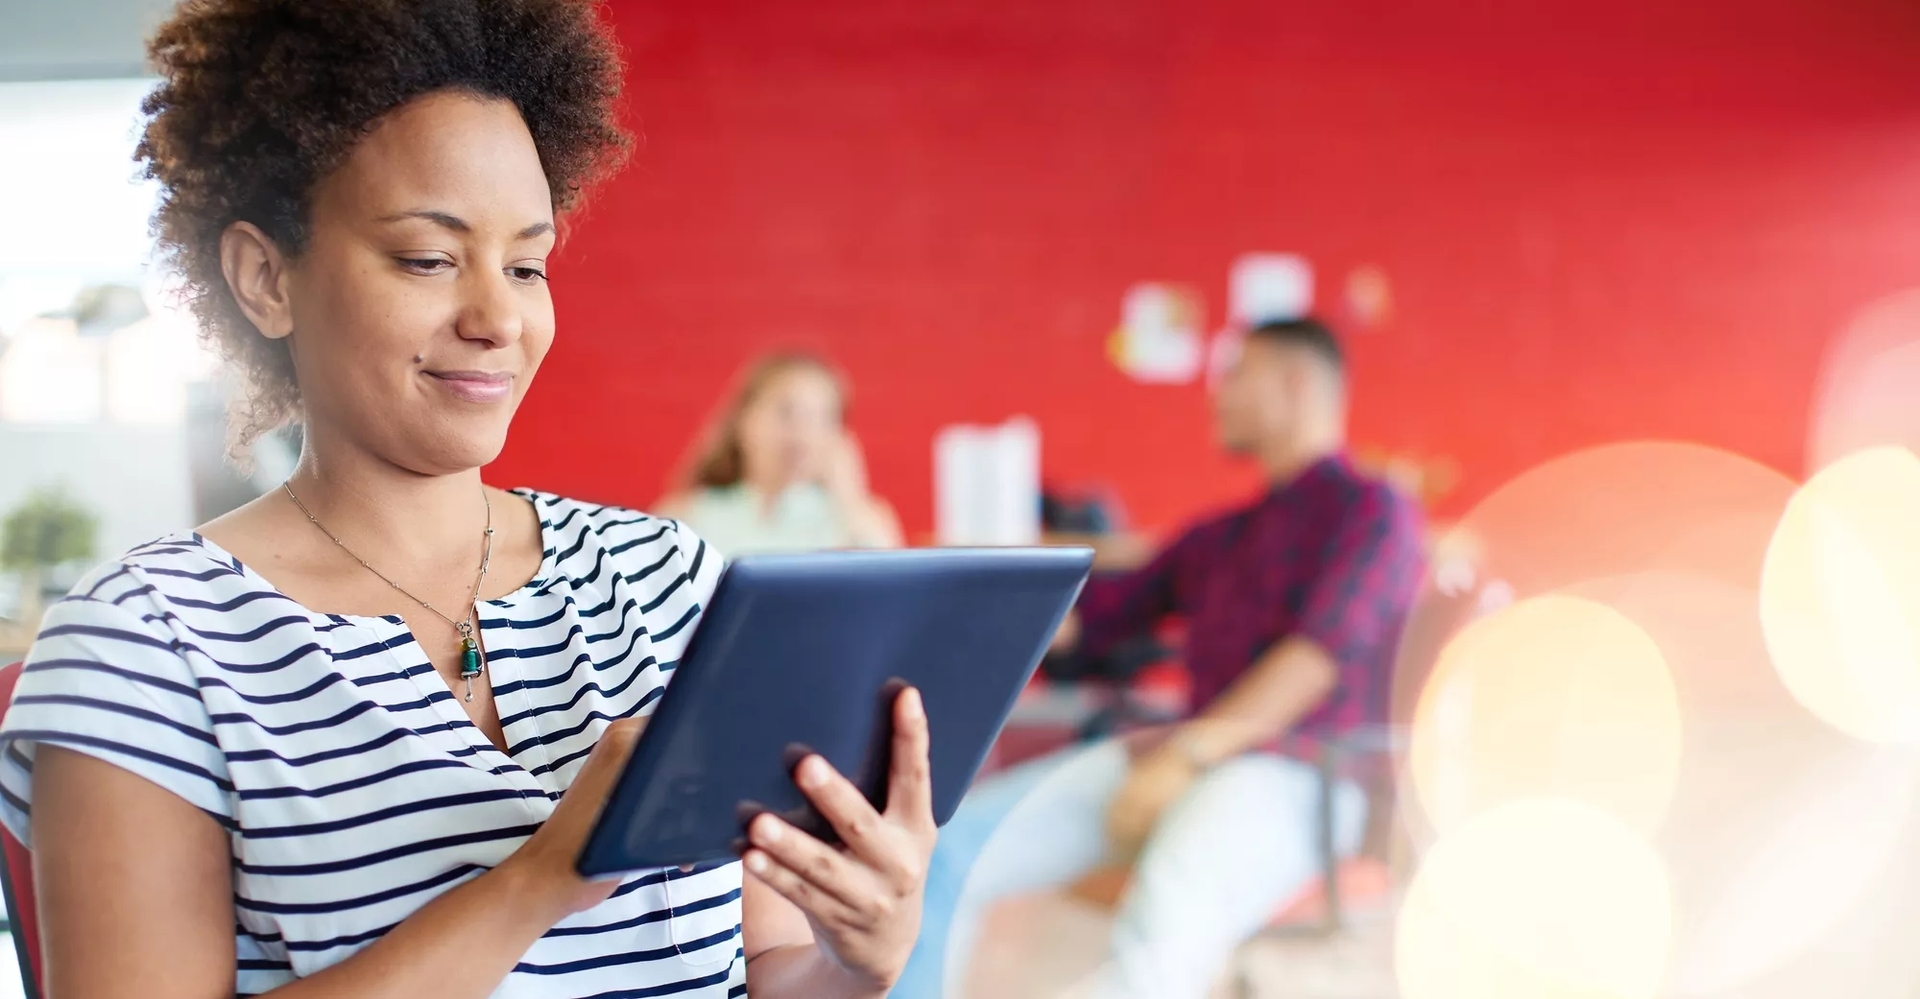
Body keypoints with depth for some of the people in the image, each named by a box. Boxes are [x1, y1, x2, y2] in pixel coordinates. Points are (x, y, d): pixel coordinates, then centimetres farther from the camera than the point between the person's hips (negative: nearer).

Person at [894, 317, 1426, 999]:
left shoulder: (1373, 511, 2)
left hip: (1294, 776, -8)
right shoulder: (1216, 537, 26)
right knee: (943, 851, -11)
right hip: (1177, 759, 8)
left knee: (1163, 918, -40)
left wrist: (1186, 753, -22)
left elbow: (1321, 649, -13)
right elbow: (1090, 615, 27)